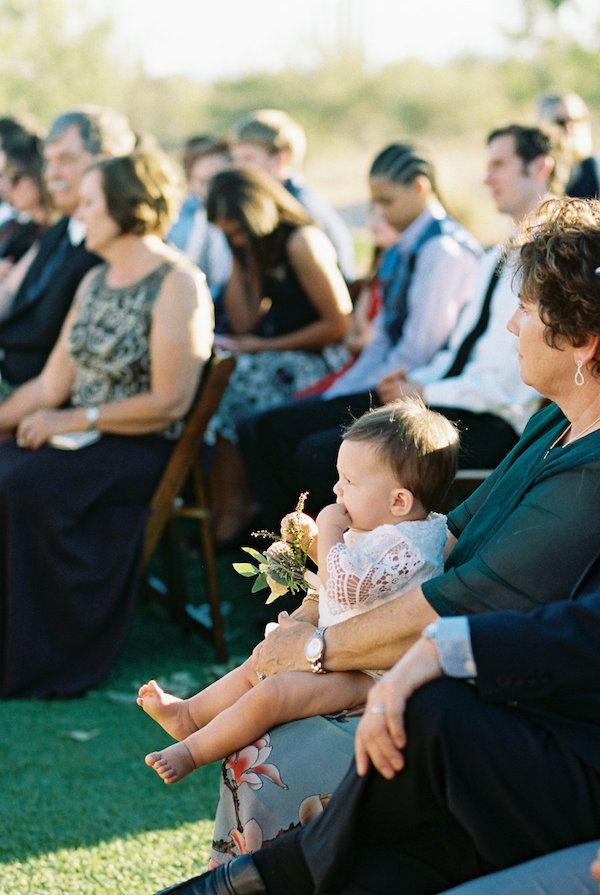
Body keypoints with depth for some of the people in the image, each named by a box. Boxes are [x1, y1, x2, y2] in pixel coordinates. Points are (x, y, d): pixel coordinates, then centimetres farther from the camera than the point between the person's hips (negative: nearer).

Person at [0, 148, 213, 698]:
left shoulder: (178, 285, -9)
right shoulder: (95, 282, 15)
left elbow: (169, 403, -16)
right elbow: (52, 385, 12)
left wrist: (77, 419, -15)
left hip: (144, 449, -7)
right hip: (84, 442, 8)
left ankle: (46, 660, -18)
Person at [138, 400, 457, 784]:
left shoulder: (408, 547, -25)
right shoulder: (377, 528, 8)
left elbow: (348, 586, -36)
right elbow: (345, 572, 26)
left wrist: (330, 531, -23)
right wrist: (312, 539, 10)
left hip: (364, 676, -11)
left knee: (270, 694, -19)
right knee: (258, 666, 17)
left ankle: (193, 752, -7)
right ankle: (189, 713, 28)